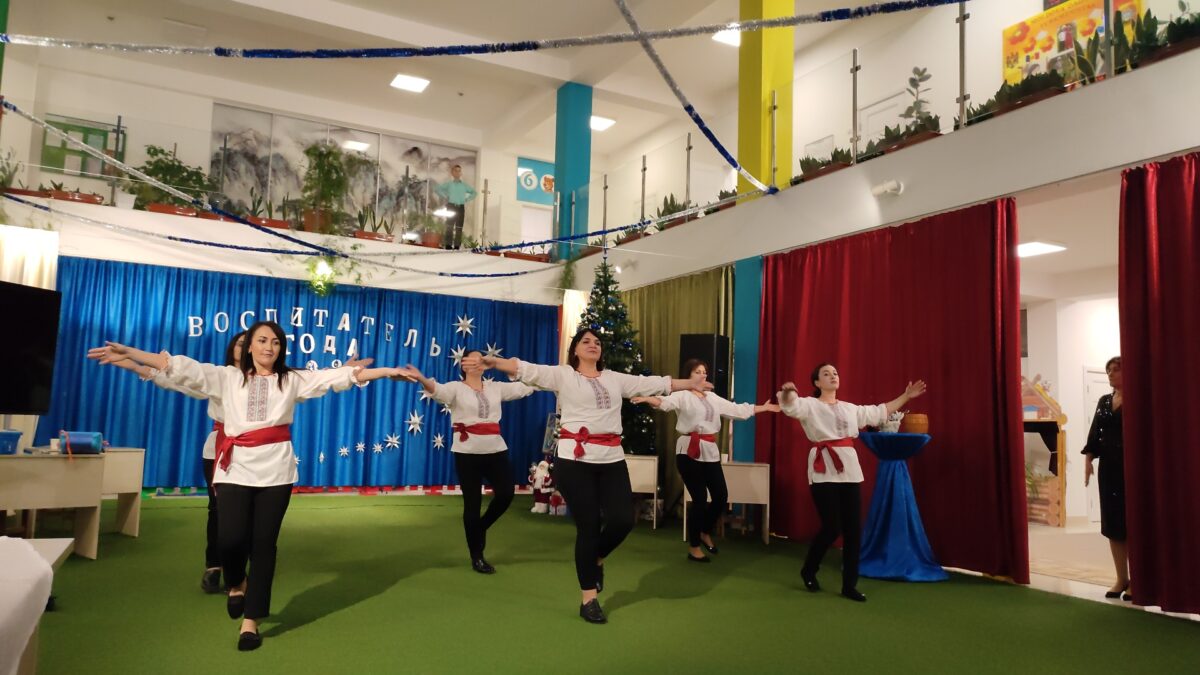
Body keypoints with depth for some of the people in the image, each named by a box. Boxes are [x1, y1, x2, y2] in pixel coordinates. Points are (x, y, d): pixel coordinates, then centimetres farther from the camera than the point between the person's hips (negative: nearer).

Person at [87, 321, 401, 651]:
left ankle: (251, 621, 15)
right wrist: (128, 352, -6)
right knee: (230, 538, -10)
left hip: (275, 470, 0)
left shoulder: (293, 380, 10)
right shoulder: (227, 377, 11)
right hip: (235, 468, 0)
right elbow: (180, 367, 3)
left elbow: (339, 376, 4)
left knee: (264, 543, 2)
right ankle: (236, 584, 28)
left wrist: (388, 371, -3)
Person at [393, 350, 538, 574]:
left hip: (496, 450, 4)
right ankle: (476, 557, 16)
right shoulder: (456, 388, -2)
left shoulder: (496, 387, 12)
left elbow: (525, 387, 11)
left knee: (505, 495, -2)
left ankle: (481, 527, 30)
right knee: (472, 503, 3)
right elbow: (438, 389, -22)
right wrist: (421, 379, -44)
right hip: (468, 453, -4)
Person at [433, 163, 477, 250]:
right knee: (449, 227, -6)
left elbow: (474, 192, 23)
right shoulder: (448, 184, 6)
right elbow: (437, 189, 4)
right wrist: (445, 197, -2)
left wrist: (467, 199, 10)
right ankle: (448, 246, -7)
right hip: (451, 207, -3)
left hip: (461, 208, 3)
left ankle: (457, 246, 4)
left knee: (459, 228, 1)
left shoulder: (464, 185, 12)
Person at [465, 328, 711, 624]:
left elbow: (655, 383, 21)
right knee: (588, 525, -1)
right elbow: (527, 370, -9)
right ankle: (588, 599, 14)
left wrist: (690, 383, 21)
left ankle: (597, 560, 30)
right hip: (576, 459, -4)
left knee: (622, 520, -5)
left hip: (612, 459, 4)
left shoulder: (616, 379, 18)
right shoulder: (563, 375, 4)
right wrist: (492, 361, -24)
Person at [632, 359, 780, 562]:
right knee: (700, 500, -4)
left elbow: (737, 409, 25)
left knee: (721, 496, 6)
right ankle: (693, 547, 14)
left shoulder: (713, 397, 17)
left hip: (710, 451, 7)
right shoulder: (682, 395, -5)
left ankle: (705, 533, 33)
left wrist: (763, 408, 30)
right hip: (689, 451, -7)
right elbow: (665, 402, -25)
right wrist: (646, 398, -47)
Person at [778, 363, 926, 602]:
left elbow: (879, 412, 30)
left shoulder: (851, 408, 20)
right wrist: (786, 392, -44)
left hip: (849, 469, 6)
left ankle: (849, 585, 15)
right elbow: (789, 405, -20)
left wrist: (906, 396, 29)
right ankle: (808, 570, 18)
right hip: (824, 471, -6)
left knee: (854, 529, 3)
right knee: (832, 527, -8)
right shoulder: (809, 405, 0)